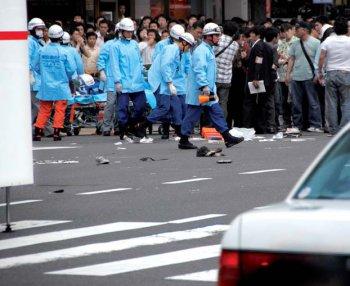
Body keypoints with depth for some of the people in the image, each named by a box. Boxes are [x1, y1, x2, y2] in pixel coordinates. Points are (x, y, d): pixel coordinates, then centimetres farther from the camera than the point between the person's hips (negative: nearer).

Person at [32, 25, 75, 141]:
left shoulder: (42, 51, -5)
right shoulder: (63, 52, -13)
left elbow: (36, 66, 5)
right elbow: (71, 69, -10)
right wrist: (67, 77, 11)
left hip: (46, 86, 3)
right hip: (60, 87, -3)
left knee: (44, 110, 11)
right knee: (60, 110, 5)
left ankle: (38, 132, 9)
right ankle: (56, 132, 2)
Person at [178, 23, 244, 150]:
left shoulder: (209, 50, 18)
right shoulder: (201, 51, -15)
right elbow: (199, 70, -24)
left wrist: (213, 89, 23)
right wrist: (204, 86, -29)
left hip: (208, 91, 10)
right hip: (199, 91, -10)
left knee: (217, 113, 7)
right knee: (192, 115, -3)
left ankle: (228, 138, 6)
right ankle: (183, 141, 4)